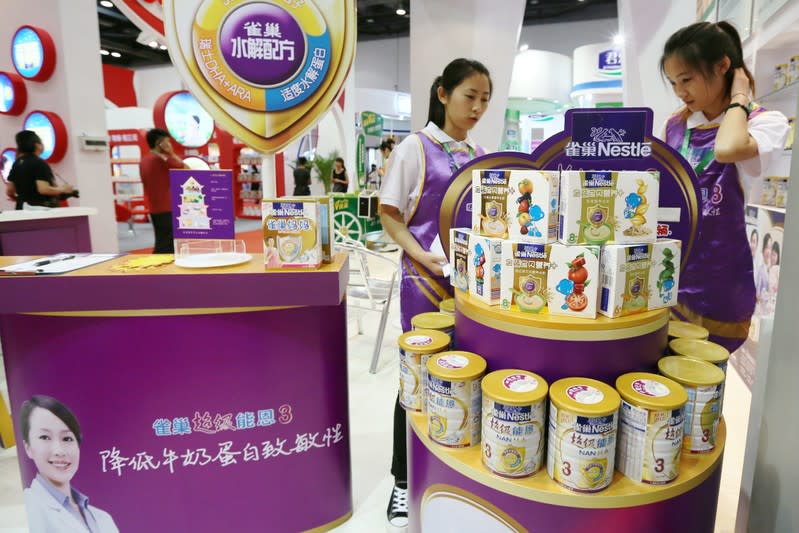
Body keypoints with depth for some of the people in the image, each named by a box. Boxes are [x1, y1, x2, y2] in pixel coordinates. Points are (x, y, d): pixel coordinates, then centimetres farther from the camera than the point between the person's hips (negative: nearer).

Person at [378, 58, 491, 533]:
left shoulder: (480, 154, 12)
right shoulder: (416, 147, -4)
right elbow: (389, 214, -6)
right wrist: (422, 256, -20)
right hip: (426, 279, -5)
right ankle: (404, 481, 22)